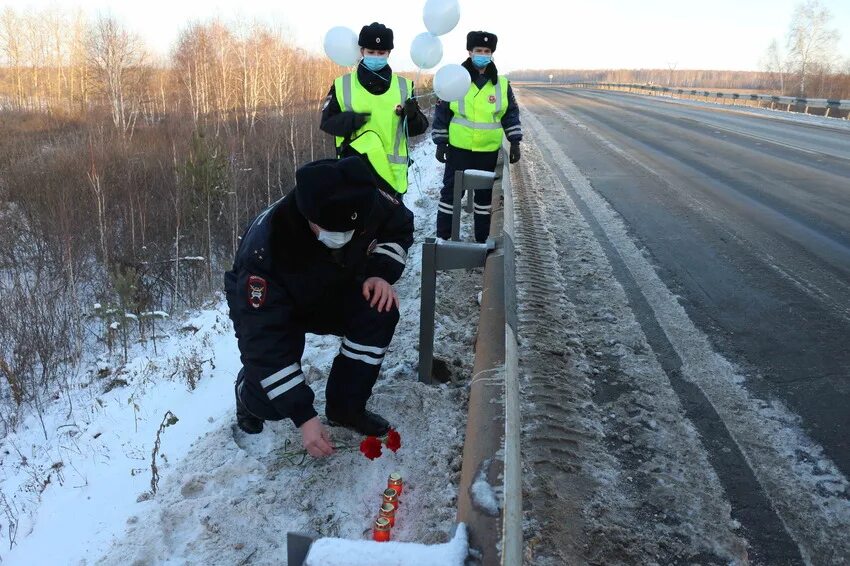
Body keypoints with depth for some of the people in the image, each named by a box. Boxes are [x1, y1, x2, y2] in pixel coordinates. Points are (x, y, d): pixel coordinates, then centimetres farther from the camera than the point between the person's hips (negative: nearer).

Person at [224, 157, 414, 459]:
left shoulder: (365, 202, -29)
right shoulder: (263, 249, -41)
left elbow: (400, 226, -4)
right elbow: (264, 341, -35)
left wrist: (382, 273, -22)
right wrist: (304, 417, -35)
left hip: (330, 293, 4)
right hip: (267, 309, -4)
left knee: (380, 311, -25)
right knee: (270, 402, -22)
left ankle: (346, 407, -4)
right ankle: (248, 390, 17)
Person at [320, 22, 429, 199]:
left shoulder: (403, 86, 5)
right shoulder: (342, 85, 2)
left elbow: (419, 128, 6)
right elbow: (327, 121, 3)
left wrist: (412, 115, -17)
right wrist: (350, 120, -16)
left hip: (392, 171, 1)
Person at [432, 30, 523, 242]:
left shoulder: (502, 84, 3)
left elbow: (511, 114, 9)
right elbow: (442, 113, 0)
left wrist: (515, 142, 2)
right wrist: (441, 143, -3)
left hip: (489, 151, 2)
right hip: (459, 148, -2)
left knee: (485, 193, 12)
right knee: (451, 190, 2)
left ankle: (482, 238, 24)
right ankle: (442, 236, 14)